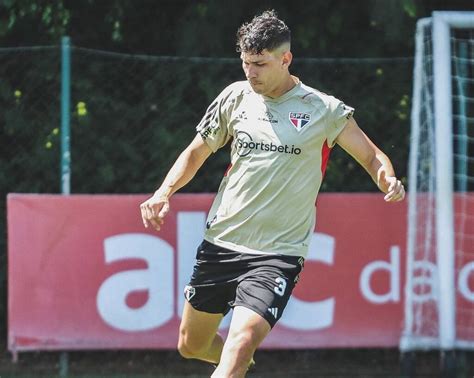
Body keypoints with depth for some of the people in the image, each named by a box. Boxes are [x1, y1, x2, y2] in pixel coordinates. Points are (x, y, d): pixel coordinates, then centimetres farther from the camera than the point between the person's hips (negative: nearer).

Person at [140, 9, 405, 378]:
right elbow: (196, 153, 17)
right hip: (219, 245, 5)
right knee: (191, 346, 14)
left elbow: (372, 157, 5)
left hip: (277, 255, -5)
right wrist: (164, 192, -1)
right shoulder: (236, 97, 5)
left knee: (240, 346, -24)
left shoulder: (324, 109, -5)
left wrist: (388, 179, -18)